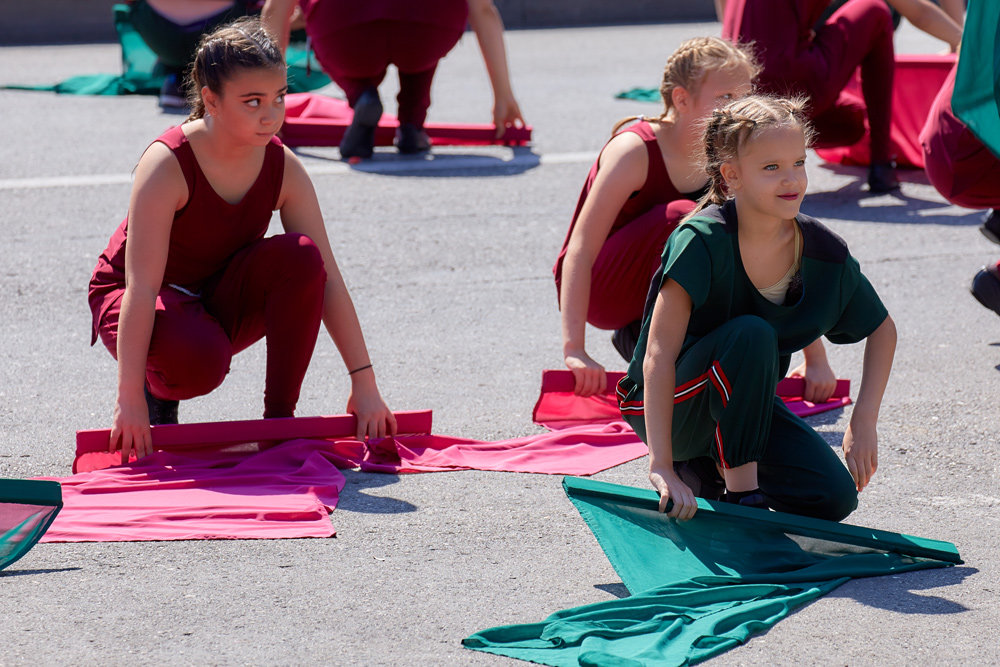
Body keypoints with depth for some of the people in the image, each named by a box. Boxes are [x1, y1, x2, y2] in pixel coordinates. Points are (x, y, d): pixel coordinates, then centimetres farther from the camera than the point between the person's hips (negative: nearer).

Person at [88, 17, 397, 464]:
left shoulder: (283, 169, -13)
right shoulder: (168, 165, -27)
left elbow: (326, 280, -12)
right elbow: (142, 287, -32)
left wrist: (365, 385, -16)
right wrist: (130, 399, -37)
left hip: (220, 301, 5)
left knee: (301, 255, -24)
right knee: (198, 360, -39)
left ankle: (280, 417, -13)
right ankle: (158, 389, 0)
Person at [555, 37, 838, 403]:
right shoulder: (636, 150, -25)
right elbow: (579, 251, -31)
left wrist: (816, 359, -9)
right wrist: (574, 351, -42)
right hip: (599, 289, -7)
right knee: (681, 217, -31)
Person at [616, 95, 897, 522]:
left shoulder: (826, 254, -11)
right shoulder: (704, 240, -27)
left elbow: (882, 329, 7)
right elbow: (659, 355, -32)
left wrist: (864, 420, -6)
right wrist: (662, 467, -41)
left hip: (743, 406, 6)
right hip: (666, 406, -6)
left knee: (834, 498, -14)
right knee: (751, 334, -33)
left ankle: (708, 467, 10)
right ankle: (742, 493, -20)